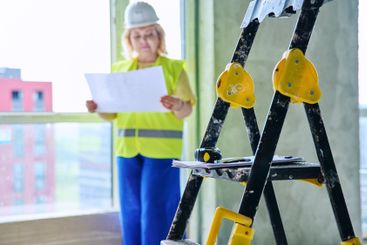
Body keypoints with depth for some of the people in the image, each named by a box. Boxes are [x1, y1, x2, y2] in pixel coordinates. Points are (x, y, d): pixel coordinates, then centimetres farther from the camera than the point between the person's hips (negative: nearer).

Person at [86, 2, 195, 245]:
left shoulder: (174, 68, 2)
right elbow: (112, 113, 14)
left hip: (162, 149, -4)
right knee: (131, 209, 8)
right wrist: (98, 108, -8)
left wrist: (177, 106, -29)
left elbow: (187, 110, -7)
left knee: (155, 209, -5)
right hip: (127, 148, 4)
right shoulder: (120, 69, 13)